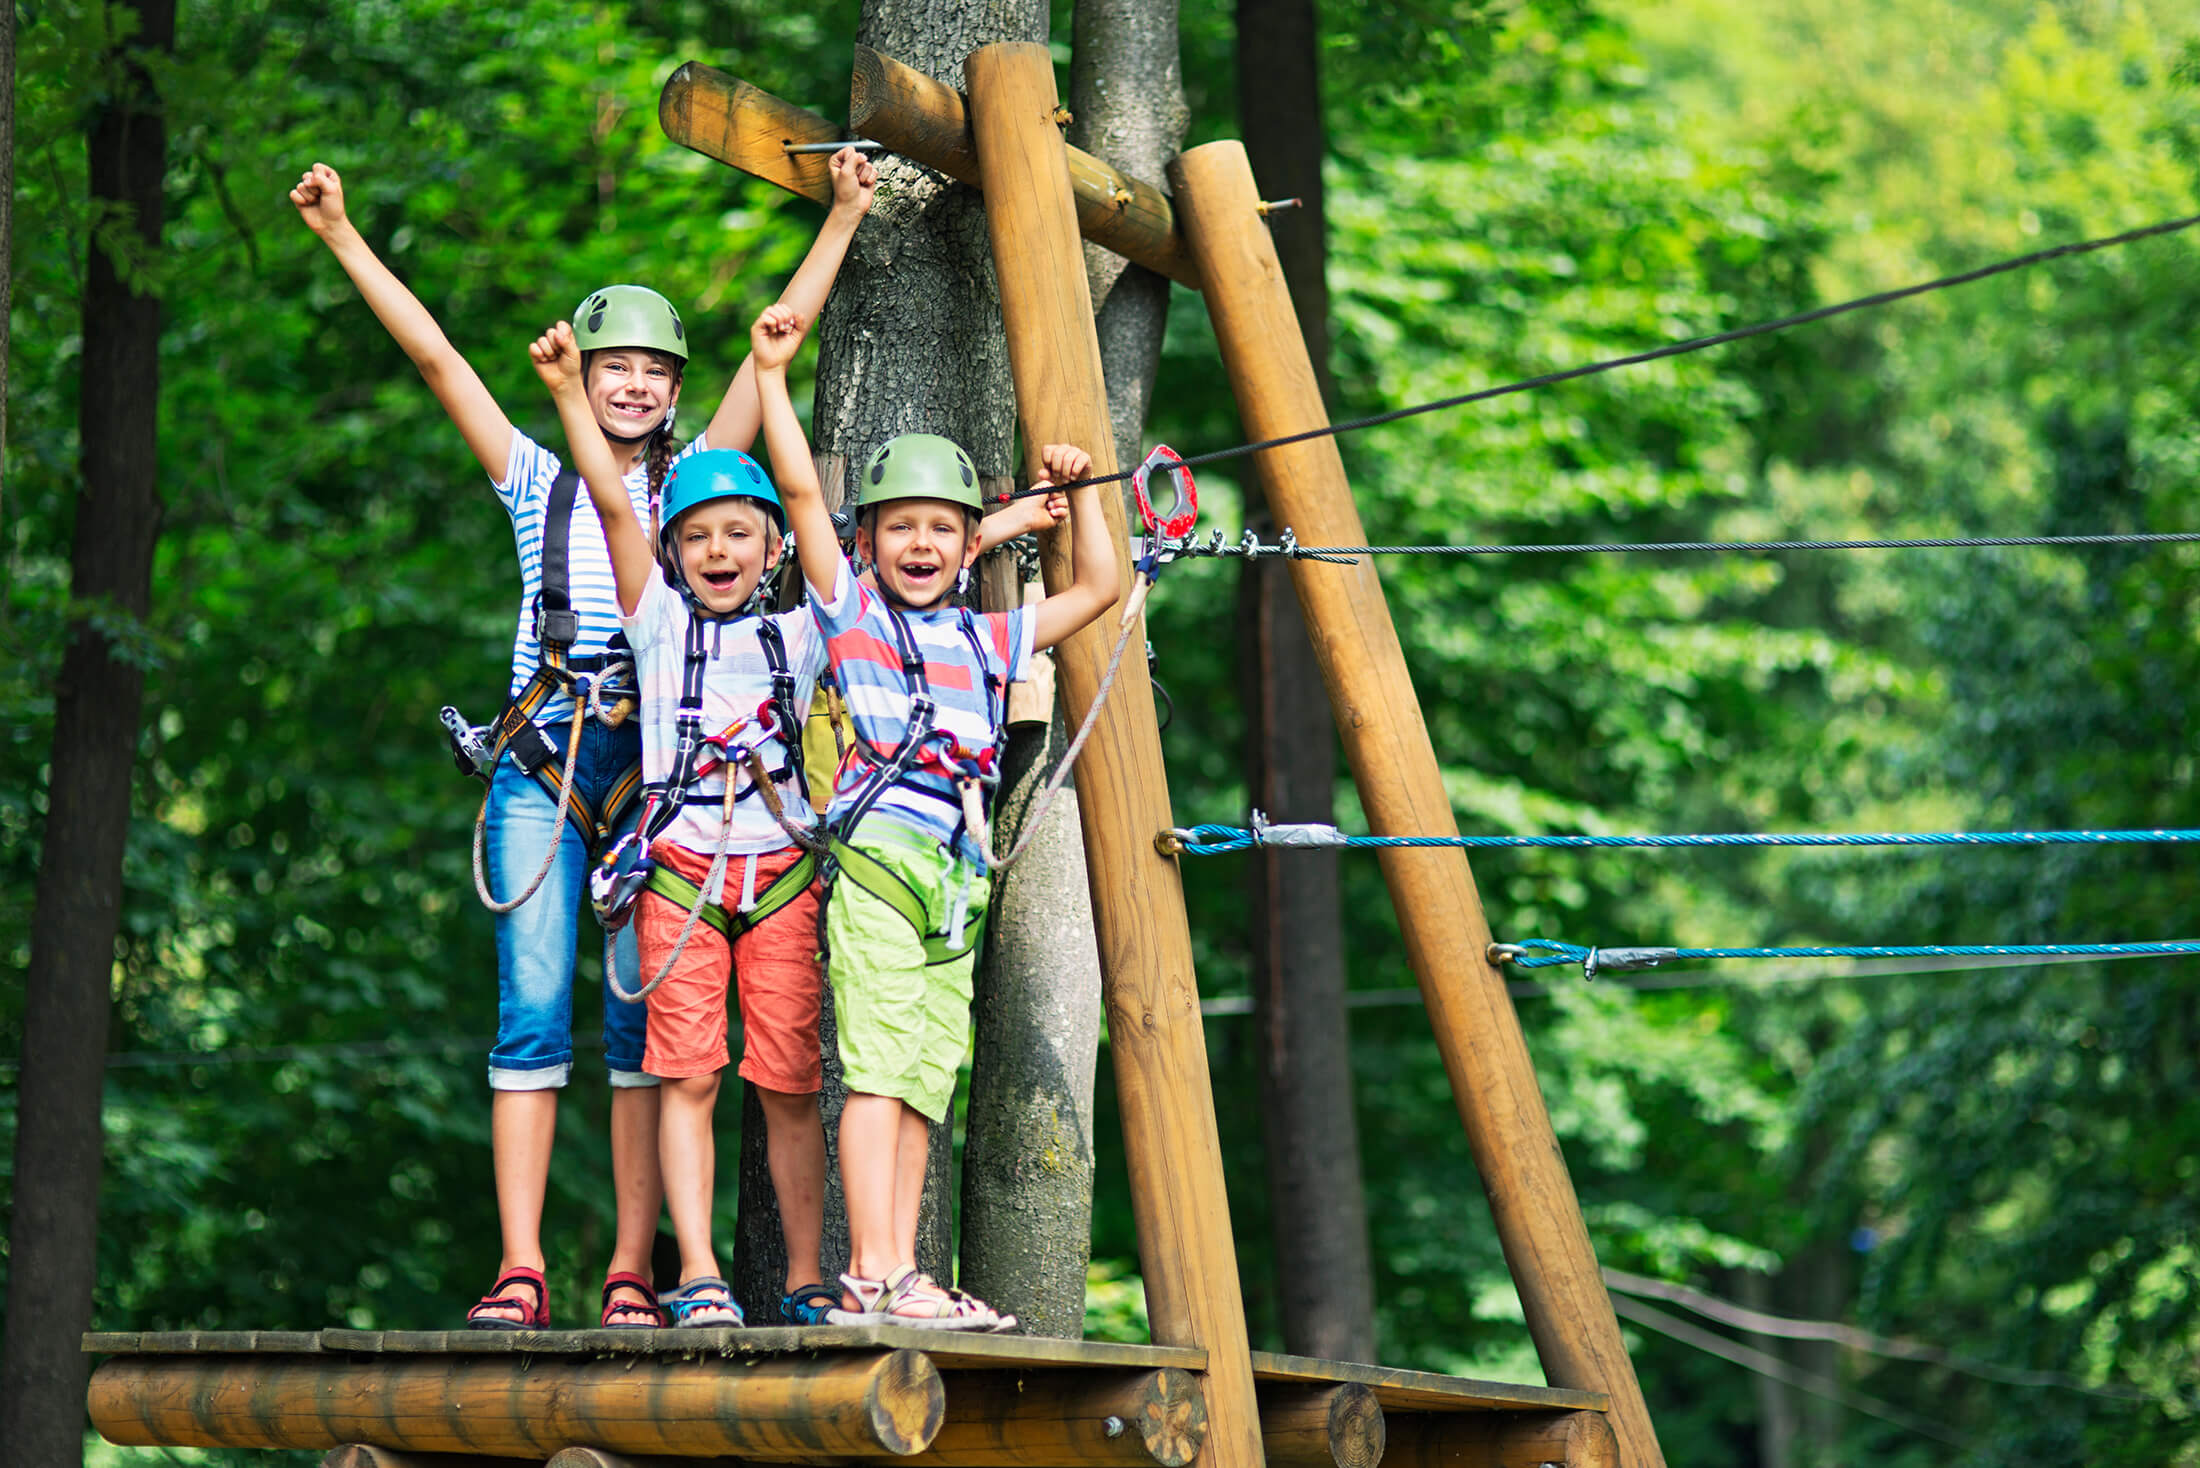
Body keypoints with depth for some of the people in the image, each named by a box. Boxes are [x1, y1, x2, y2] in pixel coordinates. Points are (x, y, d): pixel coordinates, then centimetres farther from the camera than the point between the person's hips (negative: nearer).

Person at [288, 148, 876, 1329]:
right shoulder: (538, 482, 14)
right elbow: (433, 355, 10)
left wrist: (842, 219, 9)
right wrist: (341, 239, 7)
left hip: (658, 769, 0)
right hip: (542, 765, 0)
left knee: (648, 1019, -3)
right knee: (532, 1011, -6)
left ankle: (632, 1274, -2)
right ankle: (519, 1269, -7)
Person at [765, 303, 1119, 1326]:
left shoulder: (990, 639, 22)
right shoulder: (850, 609, 10)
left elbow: (1095, 589, 31)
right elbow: (799, 490, 4)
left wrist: (1079, 494, 25)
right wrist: (772, 375, 3)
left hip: (959, 876, 5)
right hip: (878, 855, -5)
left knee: (924, 1080, 3)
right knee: (877, 1064, -13)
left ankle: (894, 1277, 3)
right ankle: (875, 1273, -17)